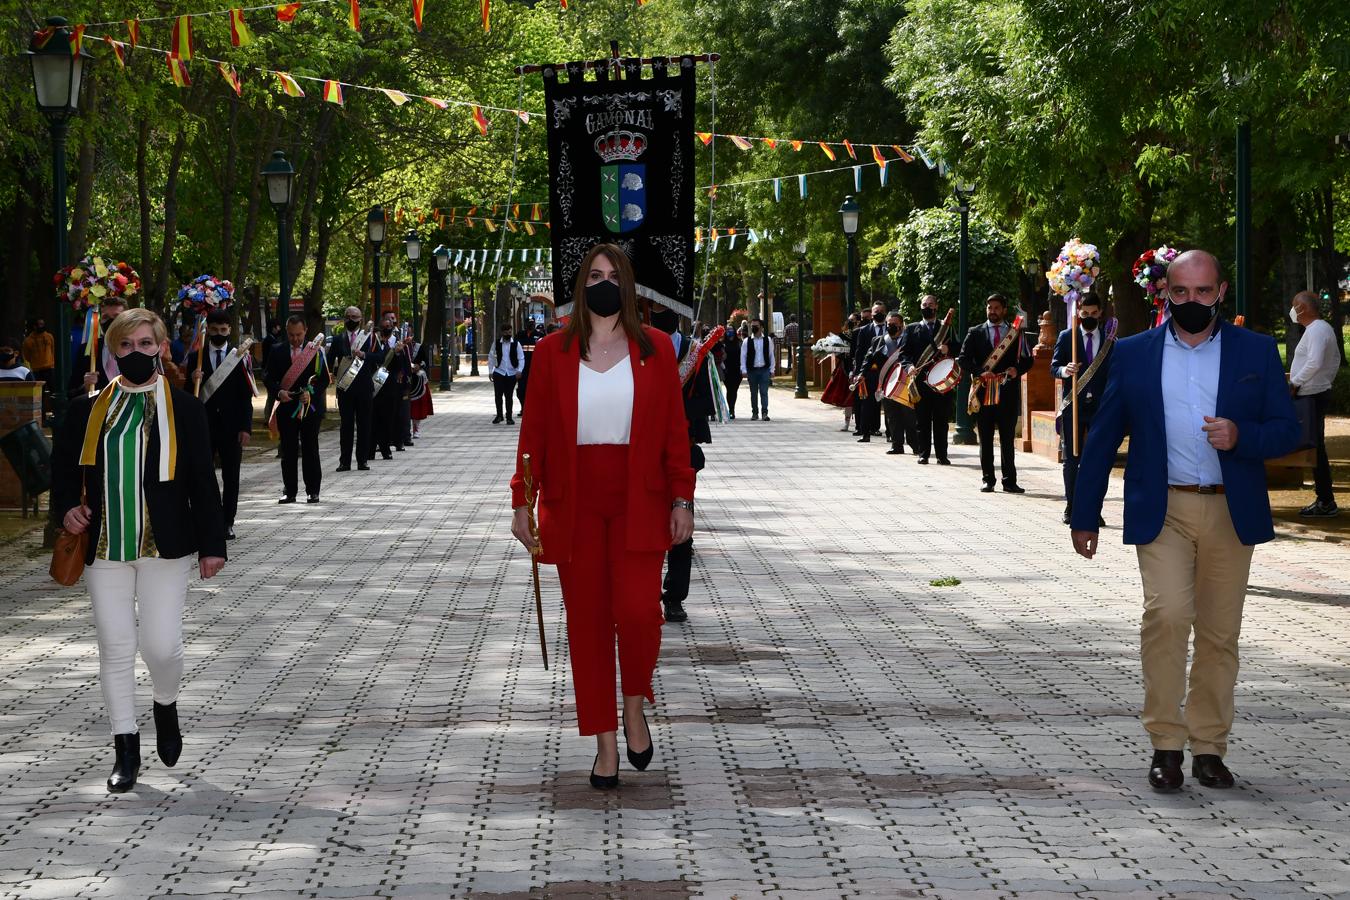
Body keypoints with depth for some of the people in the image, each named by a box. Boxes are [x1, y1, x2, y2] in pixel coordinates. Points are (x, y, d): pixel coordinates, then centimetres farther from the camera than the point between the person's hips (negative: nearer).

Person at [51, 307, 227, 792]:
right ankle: (126, 750, 13)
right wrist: (67, 509, -6)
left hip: (164, 547, -2)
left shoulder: (185, 409, 2)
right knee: (115, 647, 2)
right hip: (104, 547, 2)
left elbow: (202, 480, 3)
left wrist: (211, 544, 0)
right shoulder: (87, 409, 6)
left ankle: (166, 706, 27)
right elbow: (64, 468, 14)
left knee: (161, 644, -6)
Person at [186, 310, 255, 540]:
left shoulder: (239, 357, 3)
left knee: (231, 477, 3)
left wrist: (246, 428, -6)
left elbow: (246, 396, 1)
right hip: (204, 425, 1)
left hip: (231, 426, -1)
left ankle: (227, 522, 8)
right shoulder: (195, 357, 5)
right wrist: (193, 381, -17)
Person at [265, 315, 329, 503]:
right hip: (286, 408, 1)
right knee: (288, 451, 4)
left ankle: (312, 491, 8)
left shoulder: (315, 352, 2)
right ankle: (289, 491, 9)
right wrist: (279, 392, -16)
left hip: (310, 408, -1)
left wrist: (311, 392, -17)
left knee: (310, 450, 2)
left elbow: (324, 379, 0)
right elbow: (270, 378, 4)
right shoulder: (277, 352, 5)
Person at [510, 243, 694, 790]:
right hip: (575, 504, 1)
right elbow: (534, 432, 5)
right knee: (586, 621, 2)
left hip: (637, 503, -1)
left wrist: (681, 499, -1)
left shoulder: (654, 349, 4)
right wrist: (522, 502, 1)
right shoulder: (553, 352, 4)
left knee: (638, 611, -15)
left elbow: (674, 430, 5)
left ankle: (634, 706, 13)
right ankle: (605, 744, 11)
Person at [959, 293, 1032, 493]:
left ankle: (1009, 481, 3)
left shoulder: (1016, 333, 10)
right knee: (985, 440, 4)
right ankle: (988, 480, 9)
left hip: (1008, 393, 0)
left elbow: (1027, 360, 11)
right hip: (983, 392, 0)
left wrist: (1017, 370, -10)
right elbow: (964, 360, 3)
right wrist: (980, 373, -13)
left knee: (1008, 439, 1)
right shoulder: (975, 333, 9)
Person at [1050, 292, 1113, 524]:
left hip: (1100, 407, 1)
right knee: (1071, 459, 2)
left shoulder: (1110, 340, 8)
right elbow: (1053, 367, 2)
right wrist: (1064, 370, -22)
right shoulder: (1066, 337, 5)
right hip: (1073, 406, -1)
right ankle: (1071, 507, 11)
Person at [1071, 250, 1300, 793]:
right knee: (1167, 612, -19)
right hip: (1162, 511, -1)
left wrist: (1241, 437, -16)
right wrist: (1084, 515, 7)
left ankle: (1208, 748, 17)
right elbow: (1102, 438, 9)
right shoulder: (1133, 354, 6)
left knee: (1220, 633, 5)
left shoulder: (1257, 352, 6)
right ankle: (1166, 743, -9)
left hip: (1231, 514, 1)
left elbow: (1286, 431, 5)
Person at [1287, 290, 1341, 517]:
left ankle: (1326, 502, -9)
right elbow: (1335, 358, 23)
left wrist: (1294, 383, -18)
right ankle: (1324, 498, 16)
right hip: (1320, 392, 11)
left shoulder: (1315, 330, -17)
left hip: (1311, 396, -11)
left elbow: (1315, 363, -27)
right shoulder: (1325, 328, 16)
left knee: (1315, 447, -9)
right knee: (1316, 446, 13)